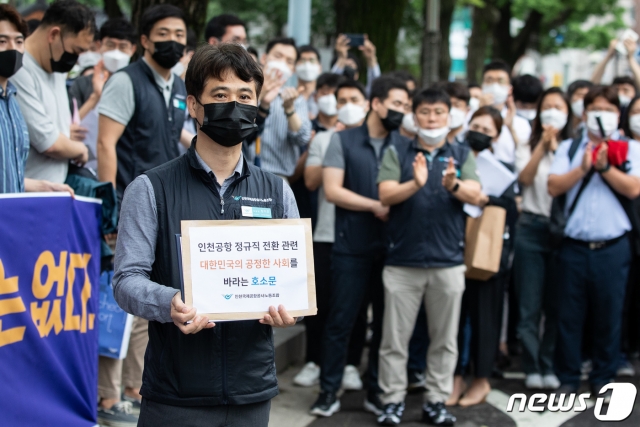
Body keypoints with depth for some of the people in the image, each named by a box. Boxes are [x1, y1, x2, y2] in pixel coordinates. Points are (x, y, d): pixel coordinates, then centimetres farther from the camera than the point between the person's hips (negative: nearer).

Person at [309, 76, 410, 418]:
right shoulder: (343, 139, 1)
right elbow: (332, 190, -7)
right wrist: (376, 206, -10)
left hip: (392, 246, 3)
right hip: (351, 246, -2)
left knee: (385, 321, 8)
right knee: (341, 320, 2)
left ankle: (377, 391, 19)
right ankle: (329, 390, 12)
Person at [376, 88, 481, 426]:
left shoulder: (461, 154, 7)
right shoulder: (397, 151, 3)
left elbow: (475, 194, -8)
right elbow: (386, 195, -9)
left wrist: (453, 185, -30)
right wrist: (415, 184, -28)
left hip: (448, 261, 2)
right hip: (402, 260, -1)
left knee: (444, 339, 8)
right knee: (395, 338, 4)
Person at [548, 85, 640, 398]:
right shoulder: (569, 148, 11)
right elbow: (554, 186, -3)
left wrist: (604, 166, -13)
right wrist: (583, 167, -13)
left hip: (612, 246, -1)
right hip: (574, 245, 1)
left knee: (608, 316, 5)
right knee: (569, 315, 4)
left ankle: (603, 379, 17)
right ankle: (567, 379, 14)